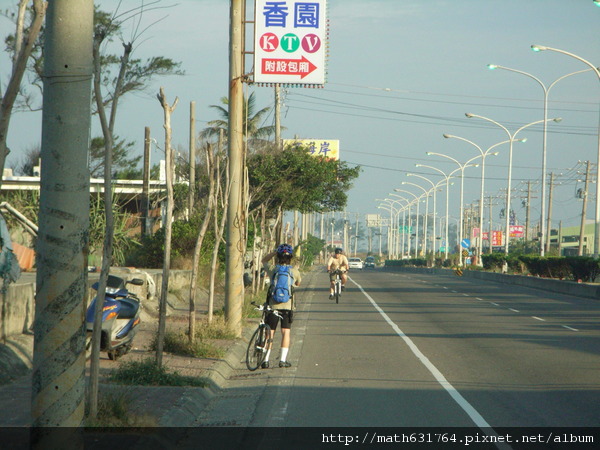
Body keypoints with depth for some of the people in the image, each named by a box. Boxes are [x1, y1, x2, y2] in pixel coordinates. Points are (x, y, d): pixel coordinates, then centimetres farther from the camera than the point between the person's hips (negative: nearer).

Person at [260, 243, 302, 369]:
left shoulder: (272, 269, -1)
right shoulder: (294, 271, -1)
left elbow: (264, 260, 20)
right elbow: (298, 282, 19)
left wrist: (275, 252, 12)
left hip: (273, 305, 0)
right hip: (288, 305, 0)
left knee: (270, 333, 5)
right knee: (286, 332, 4)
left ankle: (266, 360, 2)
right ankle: (283, 360, -3)